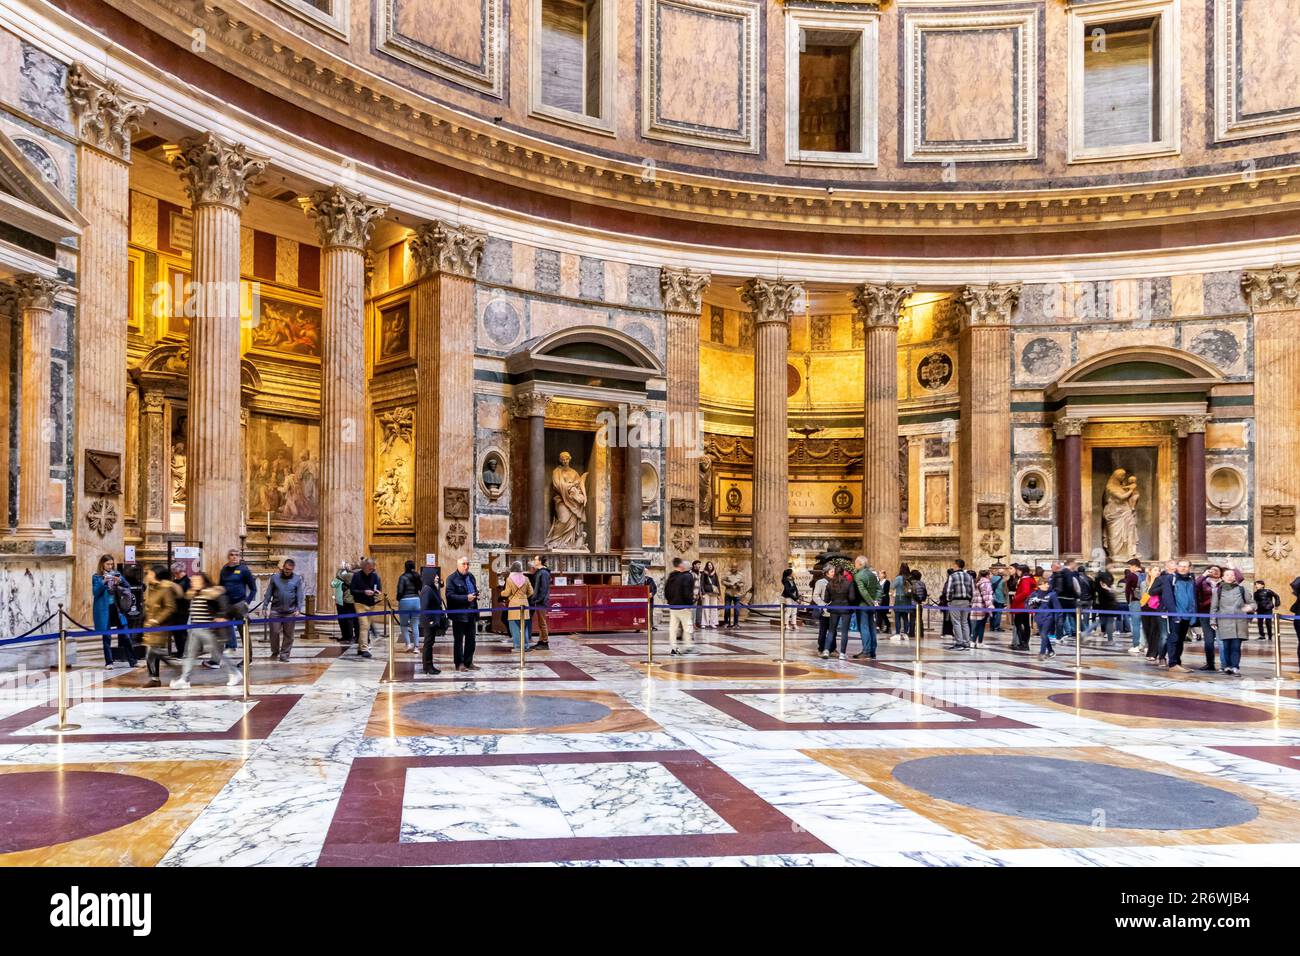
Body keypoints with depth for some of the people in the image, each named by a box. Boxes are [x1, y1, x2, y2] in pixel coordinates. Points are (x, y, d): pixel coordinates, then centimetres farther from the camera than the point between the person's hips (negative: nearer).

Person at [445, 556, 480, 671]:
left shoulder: (471, 577, 13)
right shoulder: (452, 578, -10)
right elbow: (450, 595, -19)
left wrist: (476, 594, 2)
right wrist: (466, 598, -24)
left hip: (471, 613, 7)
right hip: (459, 613, -7)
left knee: (471, 639, 11)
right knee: (458, 640, 2)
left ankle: (468, 662, 21)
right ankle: (459, 664, 8)